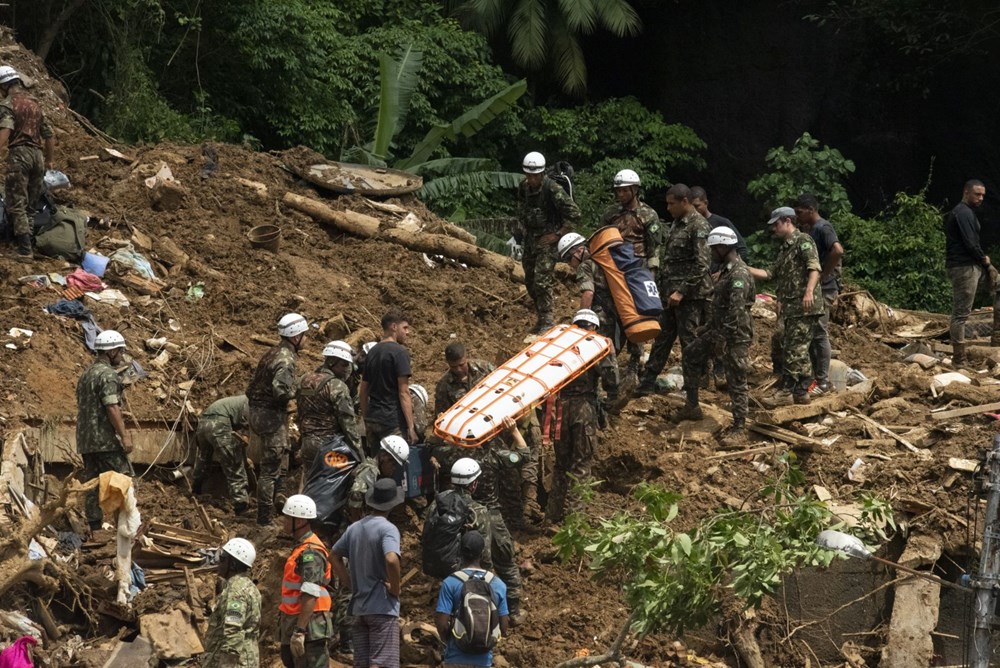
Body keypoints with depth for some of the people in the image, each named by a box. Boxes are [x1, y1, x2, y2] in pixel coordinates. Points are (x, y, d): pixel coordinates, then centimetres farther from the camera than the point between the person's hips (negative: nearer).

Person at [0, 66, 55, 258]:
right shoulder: (35, 104, 19)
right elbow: (49, 135, 22)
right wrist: (49, 160, 32)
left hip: (18, 154, -7)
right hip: (37, 154, 7)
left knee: (16, 204, -7)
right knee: (32, 204, 13)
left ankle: (25, 249, -17)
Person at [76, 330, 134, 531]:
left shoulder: (86, 374, 19)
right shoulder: (107, 374, -12)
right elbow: (112, 407, -20)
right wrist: (124, 435, -20)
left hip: (85, 441, 9)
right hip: (106, 440, -9)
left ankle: (95, 527, 6)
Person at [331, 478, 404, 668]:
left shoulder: (354, 528, 9)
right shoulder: (387, 529, -14)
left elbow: (335, 555, 20)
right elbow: (391, 560, -30)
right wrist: (395, 588, -15)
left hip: (359, 607, 7)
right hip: (383, 608, -7)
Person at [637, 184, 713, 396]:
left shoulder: (698, 226, -14)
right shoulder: (677, 223, 15)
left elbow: (702, 265, -19)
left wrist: (682, 292, -20)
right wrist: (663, 287, 17)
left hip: (690, 295, -9)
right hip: (671, 292, 9)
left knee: (689, 340, -2)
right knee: (662, 337, 10)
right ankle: (647, 382, 14)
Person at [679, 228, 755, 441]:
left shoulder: (739, 274, -21)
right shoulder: (726, 269, 12)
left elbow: (736, 311, -26)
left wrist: (721, 337, -26)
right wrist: (708, 326, 25)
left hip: (736, 335, -11)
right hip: (720, 328, 11)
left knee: (736, 382, -6)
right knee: (691, 354, 19)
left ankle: (739, 430, 0)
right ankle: (692, 406, 26)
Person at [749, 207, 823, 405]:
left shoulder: (803, 241, -6)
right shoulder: (784, 248, 23)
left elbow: (814, 268, -19)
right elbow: (770, 273, 21)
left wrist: (809, 291, -32)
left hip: (804, 306, -10)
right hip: (790, 307, 10)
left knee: (795, 349, -8)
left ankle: (791, 391, -5)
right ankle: (800, 391, 16)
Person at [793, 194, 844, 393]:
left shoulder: (822, 228, -15)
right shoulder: (808, 229, 14)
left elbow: (838, 251, -30)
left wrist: (824, 275, -22)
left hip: (822, 289, -10)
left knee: (820, 334, -6)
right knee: (811, 334, 14)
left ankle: (823, 382, -2)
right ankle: (816, 377, 21)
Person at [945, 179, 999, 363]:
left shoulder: (966, 212, 20)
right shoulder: (964, 213, -13)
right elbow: (970, 243, -20)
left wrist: (983, 258, 5)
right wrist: (984, 258, -4)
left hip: (973, 266, 11)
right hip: (964, 268, -11)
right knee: (961, 313, -7)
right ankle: (959, 359, -6)